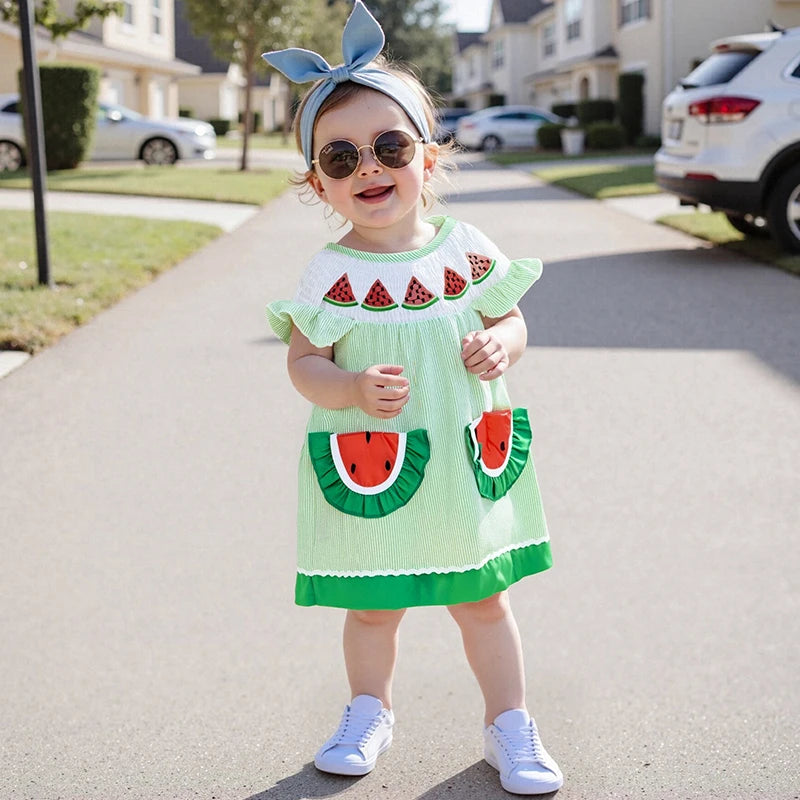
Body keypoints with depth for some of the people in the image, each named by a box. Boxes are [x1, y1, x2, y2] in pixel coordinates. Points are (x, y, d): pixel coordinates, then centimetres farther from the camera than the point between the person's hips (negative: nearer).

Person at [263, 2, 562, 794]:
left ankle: (509, 725, 32)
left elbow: (510, 319, 7)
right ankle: (369, 710, 42)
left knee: (482, 602, 14)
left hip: (468, 467, 1)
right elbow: (303, 362, -9)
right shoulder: (328, 274, -11)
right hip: (370, 477, -1)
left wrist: (499, 346, -15)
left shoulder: (467, 249, -4)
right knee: (372, 607, 16)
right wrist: (353, 390, -27)